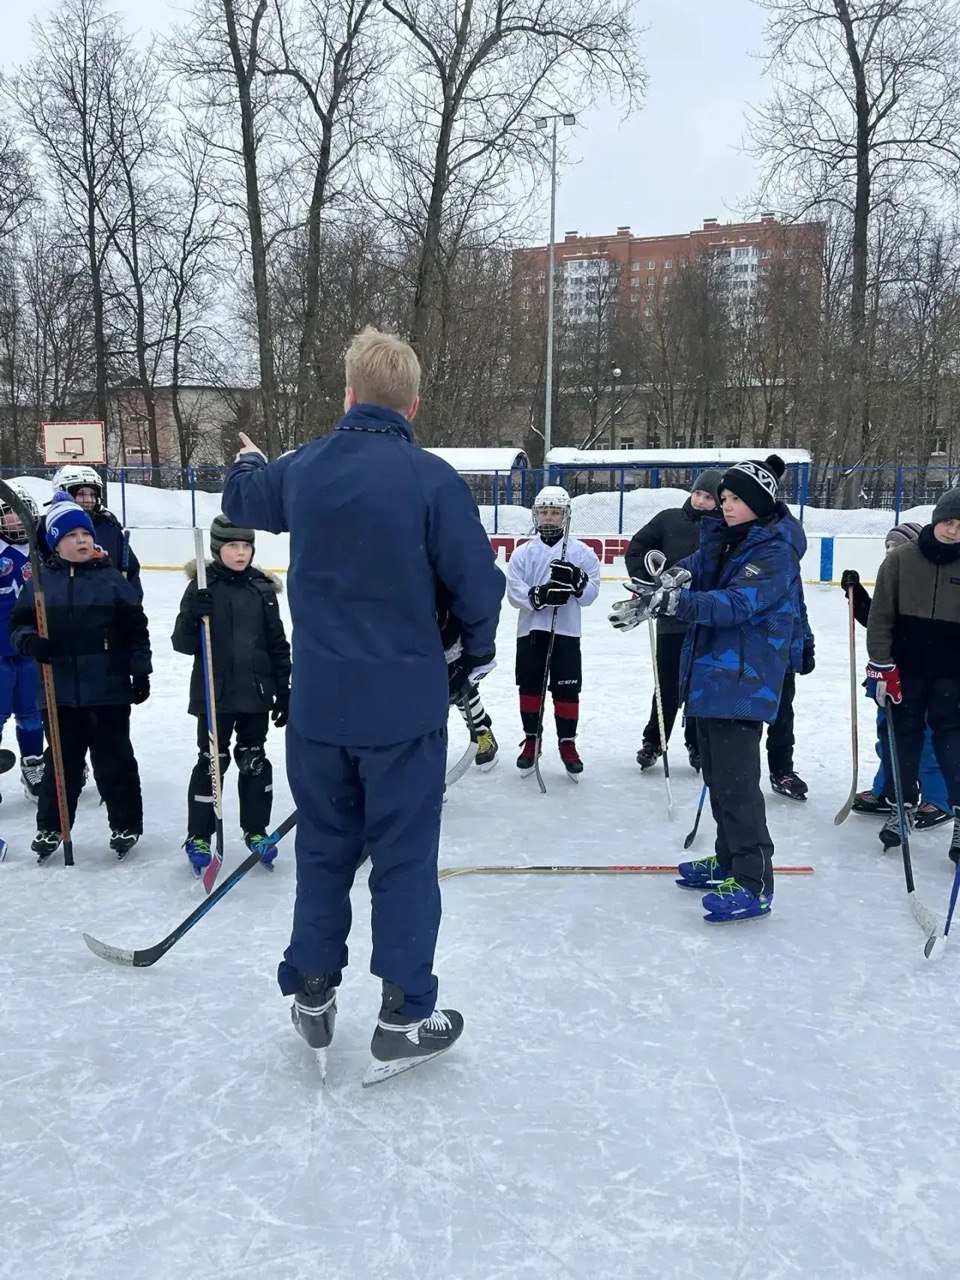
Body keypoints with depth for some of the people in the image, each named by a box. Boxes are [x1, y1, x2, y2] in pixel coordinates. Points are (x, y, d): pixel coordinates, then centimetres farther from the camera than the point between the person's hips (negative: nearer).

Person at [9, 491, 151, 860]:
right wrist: (29, 640, -16)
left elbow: (136, 629, 1)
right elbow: (19, 622, 7)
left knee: (114, 759, 9)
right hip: (61, 691, 2)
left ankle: (125, 825, 22)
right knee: (61, 760, 13)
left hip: (110, 690, -2)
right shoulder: (41, 581, 3)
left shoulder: (112, 579, -1)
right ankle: (50, 826, 28)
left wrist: (140, 672, -1)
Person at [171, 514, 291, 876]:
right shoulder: (203, 587, -6)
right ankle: (198, 838, 17)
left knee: (254, 760, 12)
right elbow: (183, 643, -7)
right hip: (215, 694, -3)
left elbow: (277, 644, 7)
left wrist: (283, 691, 6)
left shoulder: (263, 588, 3)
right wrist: (193, 617, -28)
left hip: (256, 694, 3)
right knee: (212, 761, 5)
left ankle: (255, 830, 26)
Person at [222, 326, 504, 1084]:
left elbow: (243, 501, 23)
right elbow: (478, 582, -11)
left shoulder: (302, 468, 2)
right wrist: (478, 652, 9)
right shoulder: (431, 478, -13)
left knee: (325, 844, 19)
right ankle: (404, 1018, 16)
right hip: (404, 701, -4)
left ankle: (312, 994, 30)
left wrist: (249, 463, 47)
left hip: (319, 702, 4)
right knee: (404, 857, 7)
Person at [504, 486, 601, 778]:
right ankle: (531, 740, 23)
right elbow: (514, 592, -6)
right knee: (530, 688, 8)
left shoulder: (581, 552, 3)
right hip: (530, 630, 1)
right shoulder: (523, 552, 5)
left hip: (566, 632, -1)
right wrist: (540, 595, -24)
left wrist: (576, 580, -23)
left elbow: (590, 594, -3)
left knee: (567, 690, 3)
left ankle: (567, 743, 17)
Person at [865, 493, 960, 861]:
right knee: (902, 733, 9)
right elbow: (880, 615, -3)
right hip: (905, 667, 1)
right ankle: (901, 805, 22)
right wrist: (880, 665, -6)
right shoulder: (901, 558, -5)